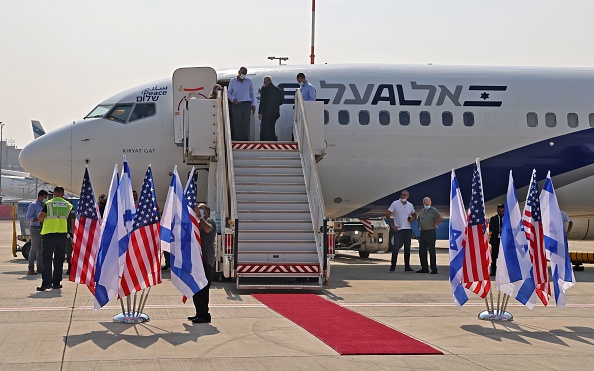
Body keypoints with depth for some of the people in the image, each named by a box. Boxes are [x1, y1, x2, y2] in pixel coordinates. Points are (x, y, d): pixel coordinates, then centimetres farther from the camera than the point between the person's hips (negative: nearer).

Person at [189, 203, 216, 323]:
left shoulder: (209, 221, -2)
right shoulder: (198, 223, 26)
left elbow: (207, 229, -26)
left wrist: (199, 216, -18)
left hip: (206, 261, -10)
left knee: (202, 289, -12)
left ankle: (204, 315, -11)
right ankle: (200, 313, 19)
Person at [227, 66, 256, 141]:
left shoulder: (248, 81, 10)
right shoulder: (233, 81, 7)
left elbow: (252, 93, 16)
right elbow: (228, 92, 11)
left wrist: (253, 104, 8)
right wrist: (232, 98, -9)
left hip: (246, 104, 1)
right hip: (236, 105, 0)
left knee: (246, 122, -9)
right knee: (237, 123, -4)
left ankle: (246, 139, -6)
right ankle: (238, 139, -1)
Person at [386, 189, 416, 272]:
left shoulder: (410, 205, 8)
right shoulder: (395, 204, -4)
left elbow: (414, 215, 23)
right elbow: (387, 214, -2)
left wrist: (413, 218, -2)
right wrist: (392, 225, -7)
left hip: (408, 230, 4)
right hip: (398, 229, -4)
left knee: (407, 249, 9)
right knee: (396, 248, -10)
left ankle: (407, 266, 18)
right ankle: (392, 267, -5)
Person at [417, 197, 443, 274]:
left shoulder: (433, 210, -6)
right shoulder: (421, 211, 16)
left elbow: (440, 217, -18)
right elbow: (418, 218, 35)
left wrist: (434, 224, -12)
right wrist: (419, 225, 19)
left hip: (430, 232, -8)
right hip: (422, 233, 8)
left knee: (431, 251, -6)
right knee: (422, 251, 7)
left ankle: (434, 269, -4)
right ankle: (424, 268, 15)